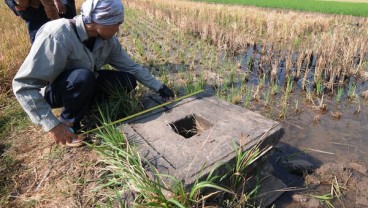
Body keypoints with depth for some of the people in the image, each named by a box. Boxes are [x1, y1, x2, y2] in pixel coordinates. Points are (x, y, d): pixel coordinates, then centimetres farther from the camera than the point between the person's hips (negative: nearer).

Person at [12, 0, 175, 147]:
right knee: (83, 76, -37)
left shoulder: (108, 38, -14)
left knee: (128, 80, -12)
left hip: (85, 85, 6)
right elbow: (23, 85, -32)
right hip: (54, 92, -5)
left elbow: (131, 66, -5)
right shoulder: (57, 36, -33)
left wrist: (159, 87, -9)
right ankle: (68, 122, -11)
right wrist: (52, 125, -35)